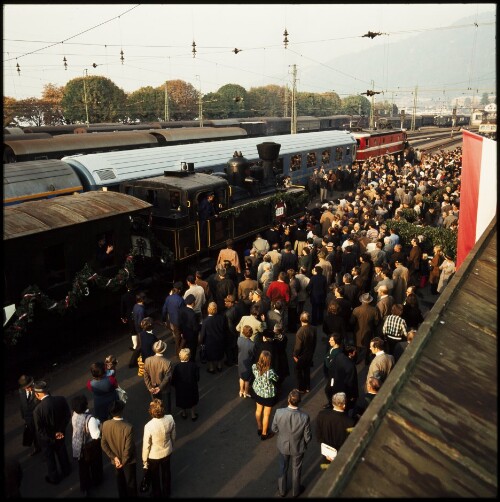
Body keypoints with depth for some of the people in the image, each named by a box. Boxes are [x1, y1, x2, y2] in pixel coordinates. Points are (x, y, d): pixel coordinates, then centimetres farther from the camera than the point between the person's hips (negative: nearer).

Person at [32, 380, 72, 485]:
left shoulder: (37, 410, -34)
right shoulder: (61, 399, -24)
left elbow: (39, 430, -25)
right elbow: (68, 415, -13)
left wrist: (52, 438, -12)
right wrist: (61, 430, -7)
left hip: (46, 438, -3)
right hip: (60, 433, 3)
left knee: (49, 458, 23)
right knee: (62, 452, 29)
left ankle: (54, 478, 44)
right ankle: (66, 470, 52)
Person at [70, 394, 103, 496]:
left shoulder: (74, 415, -16)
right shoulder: (90, 419, -37)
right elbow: (96, 435, -32)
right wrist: (98, 424, -17)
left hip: (78, 444, 5)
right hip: (90, 446, -5)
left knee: (83, 466, 25)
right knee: (95, 464, 25)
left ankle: (84, 486, 43)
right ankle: (96, 481, 50)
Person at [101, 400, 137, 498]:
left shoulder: (105, 425, -19)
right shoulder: (128, 427, -34)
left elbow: (103, 445, -10)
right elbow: (128, 449, -26)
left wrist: (114, 457, -5)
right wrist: (123, 462, -11)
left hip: (116, 460, 4)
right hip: (128, 461, -4)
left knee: (120, 481, 28)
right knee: (130, 483, 21)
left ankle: (122, 496, 47)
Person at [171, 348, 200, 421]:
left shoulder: (177, 367, -27)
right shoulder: (193, 365, -23)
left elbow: (174, 379, -16)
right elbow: (197, 377, -11)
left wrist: (174, 385, 5)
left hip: (181, 388, -1)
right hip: (192, 387, 1)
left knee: (182, 400, 25)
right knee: (192, 400, 25)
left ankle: (184, 414, 46)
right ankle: (193, 415, 38)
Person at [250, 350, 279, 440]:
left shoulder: (254, 366, -23)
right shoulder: (270, 372, -37)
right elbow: (276, 379, -14)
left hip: (257, 391, 5)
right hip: (268, 395, -5)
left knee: (258, 410, 28)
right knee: (266, 414, 18)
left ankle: (259, 428, 50)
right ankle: (264, 434, 38)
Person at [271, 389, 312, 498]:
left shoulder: (279, 412, -31)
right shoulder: (304, 417, -33)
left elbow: (274, 429, -12)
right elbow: (307, 437, -18)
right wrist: (305, 444, 6)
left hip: (283, 446, 1)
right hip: (298, 447, -1)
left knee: (282, 468, 27)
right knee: (296, 469, 27)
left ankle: (282, 490, 49)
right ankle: (296, 491, 50)